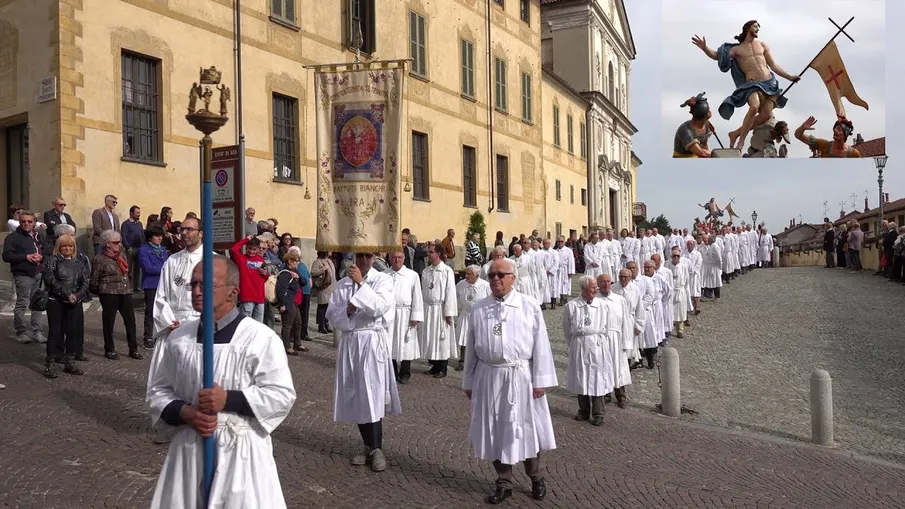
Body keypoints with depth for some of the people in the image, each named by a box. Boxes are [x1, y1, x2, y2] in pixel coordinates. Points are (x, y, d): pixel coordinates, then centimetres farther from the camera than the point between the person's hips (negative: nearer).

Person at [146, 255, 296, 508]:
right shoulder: (179, 337, 3)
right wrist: (184, 413, -9)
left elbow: (282, 395, -12)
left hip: (241, 451, -4)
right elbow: (158, 390, 11)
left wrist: (228, 399, -20)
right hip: (189, 448, 4)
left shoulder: (261, 338, -13)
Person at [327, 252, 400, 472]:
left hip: (373, 342, -4)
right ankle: (369, 445, 20)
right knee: (356, 396, 8)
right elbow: (331, 314, 5)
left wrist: (361, 283, -17)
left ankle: (377, 448, 1)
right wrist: (347, 311, -14)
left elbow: (379, 307, -17)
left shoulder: (383, 280, -1)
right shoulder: (343, 283, 10)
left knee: (372, 395, -9)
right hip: (350, 342, 4)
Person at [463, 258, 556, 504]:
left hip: (521, 376, -2)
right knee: (495, 430, 11)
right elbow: (471, 348, 8)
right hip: (489, 377, 3)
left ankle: (536, 479, 34)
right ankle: (503, 483, 29)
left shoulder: (530, 306, -4)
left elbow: (540, 345, -4)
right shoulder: (478, 309, 3)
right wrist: (469, 382, 10)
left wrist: (540, 380, -7)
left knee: (526, 428, 10)